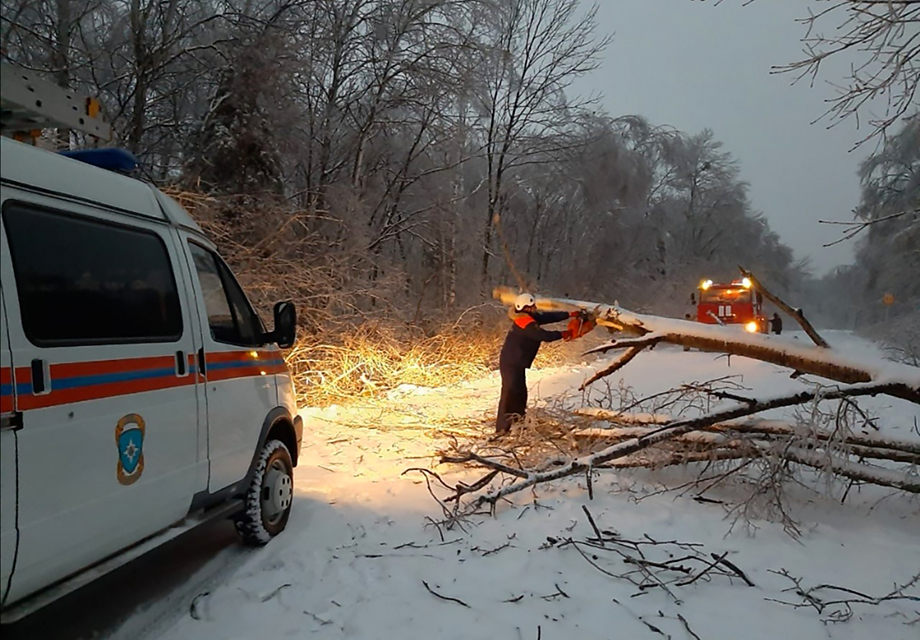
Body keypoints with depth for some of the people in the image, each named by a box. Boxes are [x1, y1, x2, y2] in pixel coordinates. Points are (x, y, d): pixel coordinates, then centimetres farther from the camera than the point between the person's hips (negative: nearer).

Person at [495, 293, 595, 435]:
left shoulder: (530, 317, 7)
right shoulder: (527, 323, -22)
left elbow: (549, 316, 9)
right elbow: (545, 336, -26)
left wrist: (570, 314, 5)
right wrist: (563, 334, -14)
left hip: (517, 363, 11)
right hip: (511, 364, -11)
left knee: (520, 394, 17)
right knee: (510, 394, -12)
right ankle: (502, 428, -11)